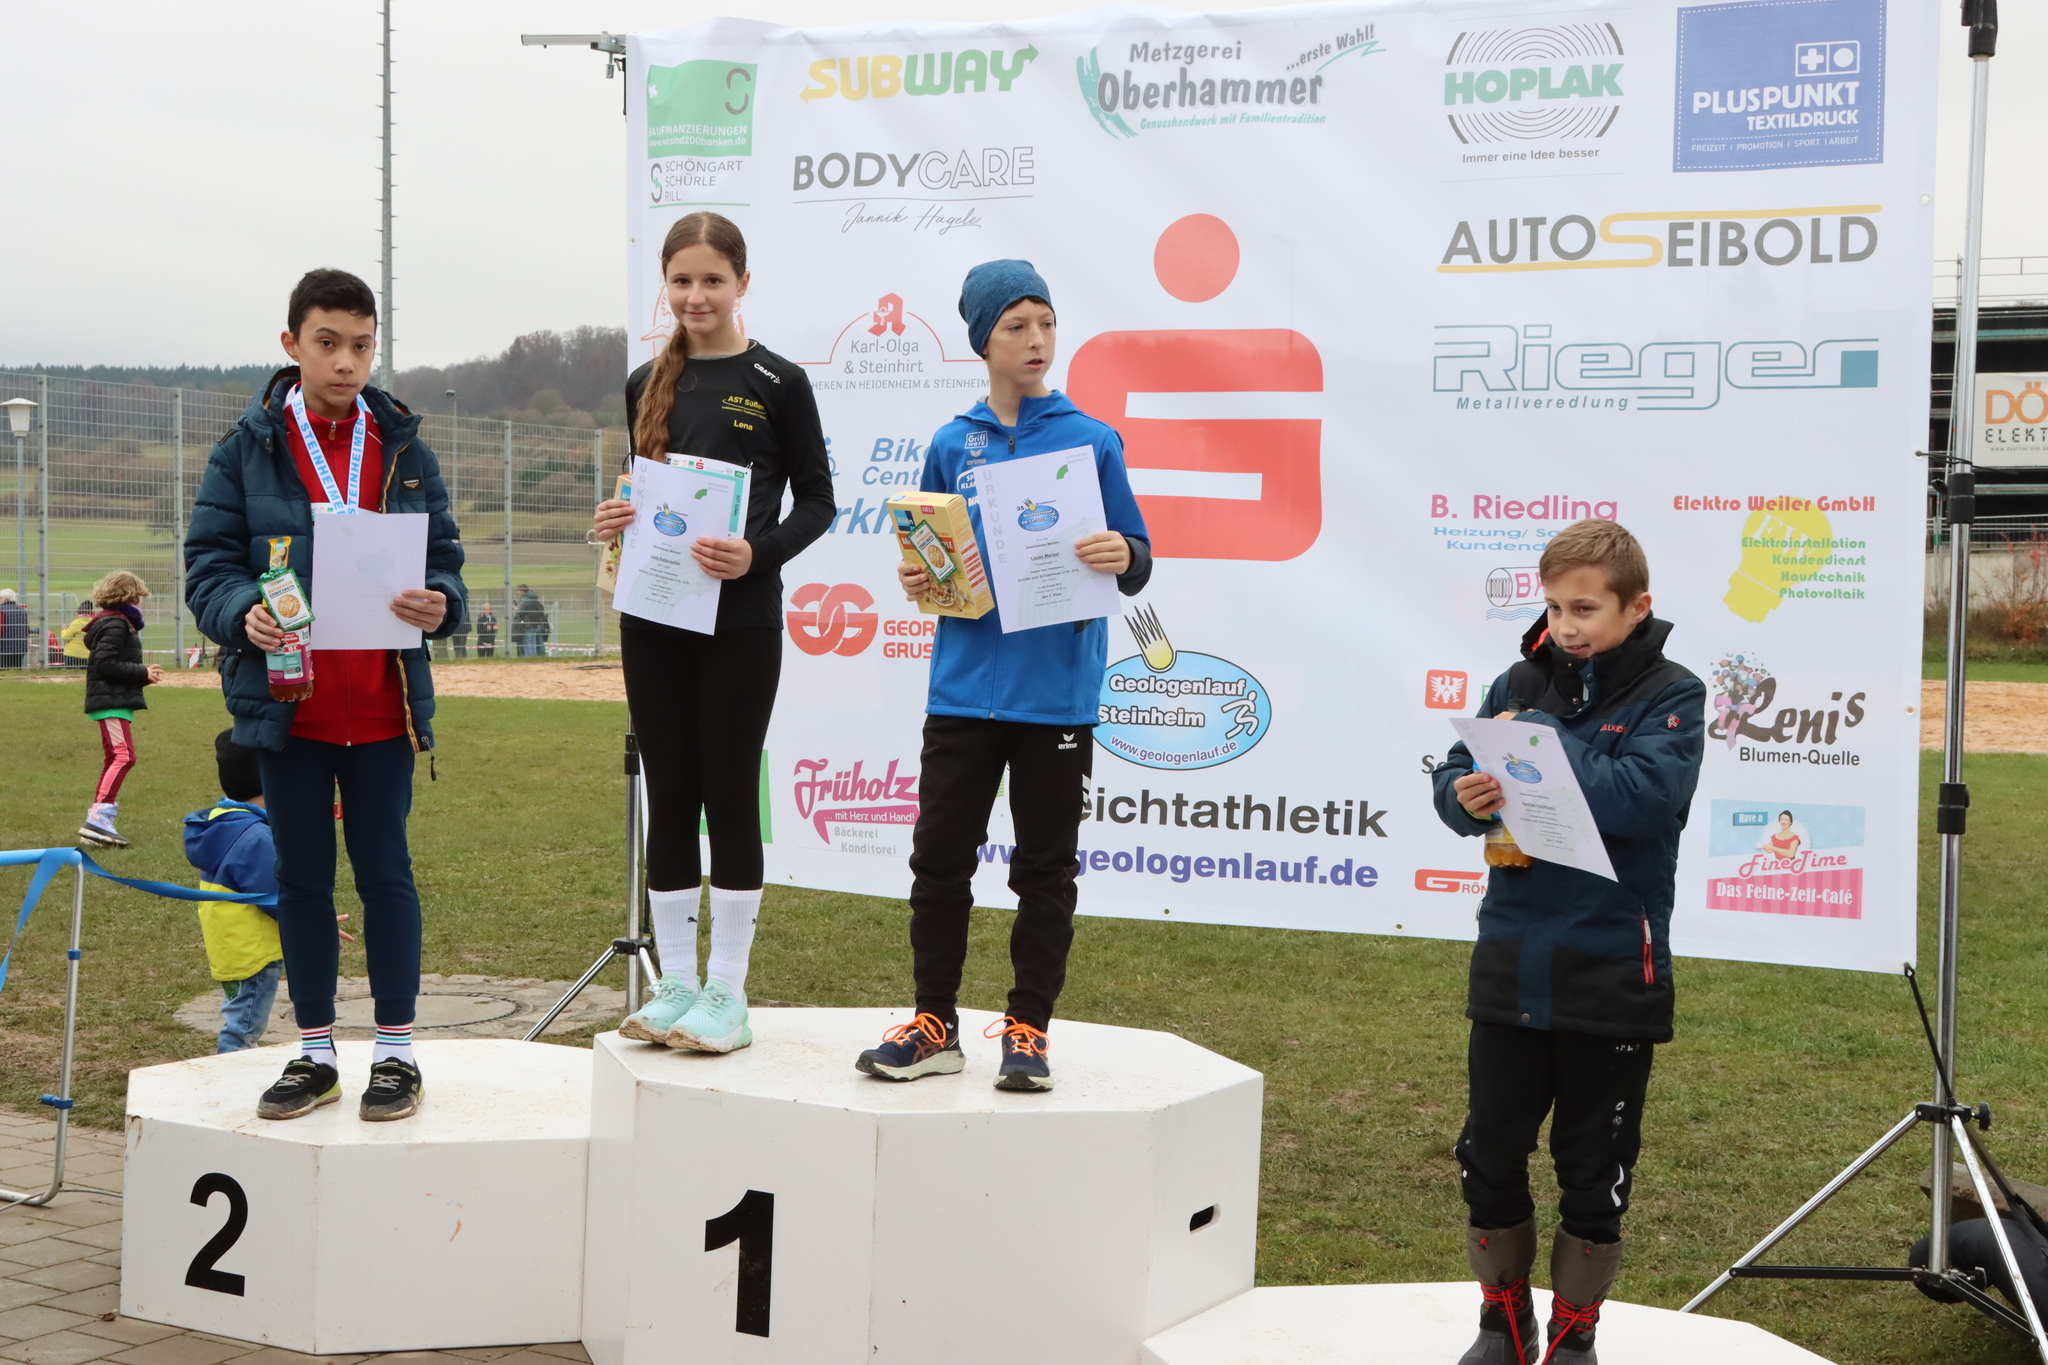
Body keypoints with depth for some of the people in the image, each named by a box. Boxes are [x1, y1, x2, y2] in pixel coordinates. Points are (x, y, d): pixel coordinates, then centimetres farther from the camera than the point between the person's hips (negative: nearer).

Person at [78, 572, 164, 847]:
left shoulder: (119, 623, 20)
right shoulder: (116, 624, -12)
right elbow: (105, 664, -21)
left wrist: (144, 674, 7)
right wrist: (142, 673, -17)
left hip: (116, 700, 11)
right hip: (111, 701, -11)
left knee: (114, 759, 15)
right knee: (124, 756, -19)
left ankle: (98, 817, 20)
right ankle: (97, 817, -27)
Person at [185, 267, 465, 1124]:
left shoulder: (403, 449, 4)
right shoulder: (248, 449, 0)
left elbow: (443, 558, 6)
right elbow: (208, 561, -2)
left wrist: (438, 604, -16)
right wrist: (243, 614, -23)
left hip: (383, 705, 0)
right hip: (287, 700, 0)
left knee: (384, 870, 5)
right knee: (302, 876, 9)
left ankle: (396, 1052, 15)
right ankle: (315, 1053, 21)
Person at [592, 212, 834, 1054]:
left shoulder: (777, 384, -3)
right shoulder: (647, 385, 11)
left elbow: (817, 501, -2)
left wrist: (758, 554, -19)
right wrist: (616, 521, -4)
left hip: (741, 618, -4)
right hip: (654, 615, 4)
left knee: (729, 792, 0)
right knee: (669, 794, 8)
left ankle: (727, 994, 8)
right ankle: (675, 985, 16)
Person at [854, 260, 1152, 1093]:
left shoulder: (1091, 440, 1)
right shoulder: (952, 447, 8)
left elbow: (1134, 564, 0)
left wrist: (1123, 558, -21)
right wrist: (914, 583, -6)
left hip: (1058, 691, -2)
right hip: (964, 688, 2)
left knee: (1045, 870, 5)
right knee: (939, 859, 5)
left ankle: (1028, 1031, 15)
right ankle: (935, 1025, 17)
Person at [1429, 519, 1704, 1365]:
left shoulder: (1670, 696, -6)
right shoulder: (1520, 684, 5)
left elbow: (1649, 794, -22)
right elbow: (1452, 779, 5)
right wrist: (1469, 796, -18)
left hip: (1611, 971, -3)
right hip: (1511, 965, 3)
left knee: (1594, 1169, 8)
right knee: (1490, 1151, 10)